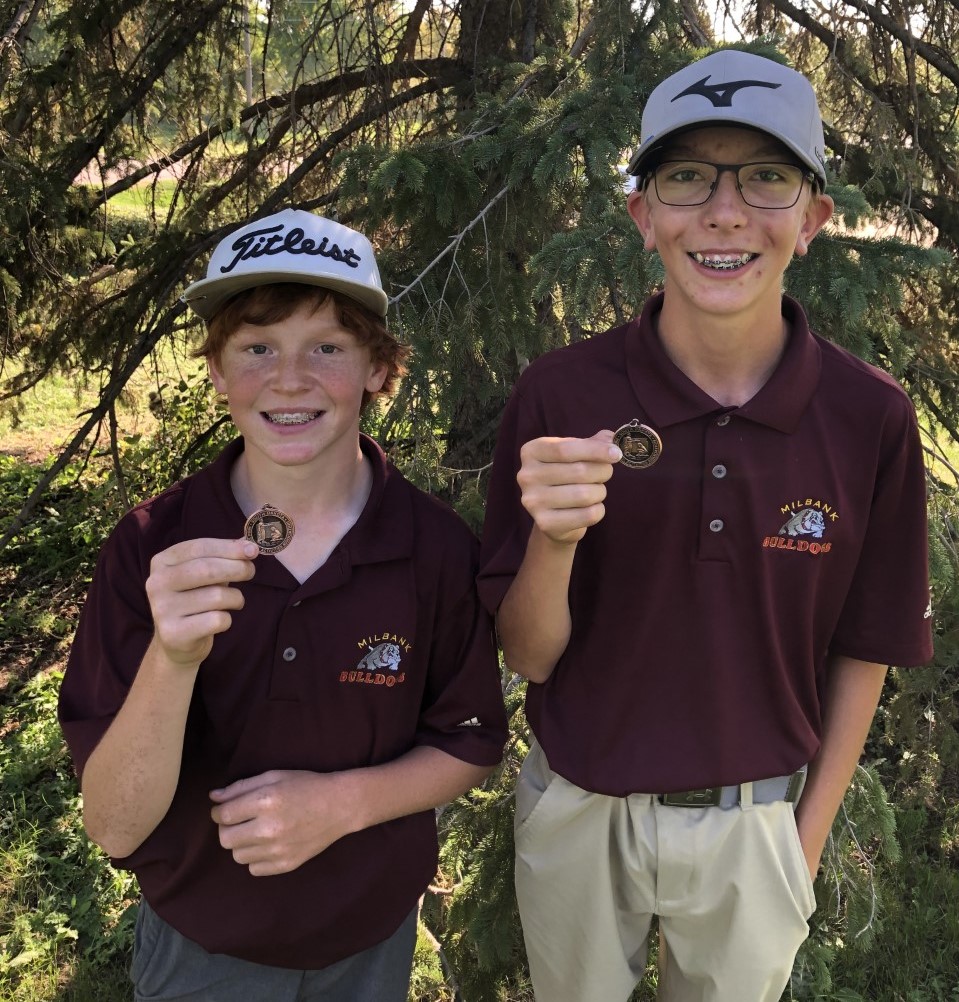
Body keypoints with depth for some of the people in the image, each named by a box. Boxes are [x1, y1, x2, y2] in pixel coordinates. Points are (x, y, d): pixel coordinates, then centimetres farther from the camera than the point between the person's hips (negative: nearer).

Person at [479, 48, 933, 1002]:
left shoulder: (871, 417, -14)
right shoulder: (561, 393, -17)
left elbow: (862, 655, -1)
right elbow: (529, 655, -12)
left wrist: (809, 837, 3)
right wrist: (554, 540, -31)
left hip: (757, 822, 1)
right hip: (578, 814, 0)